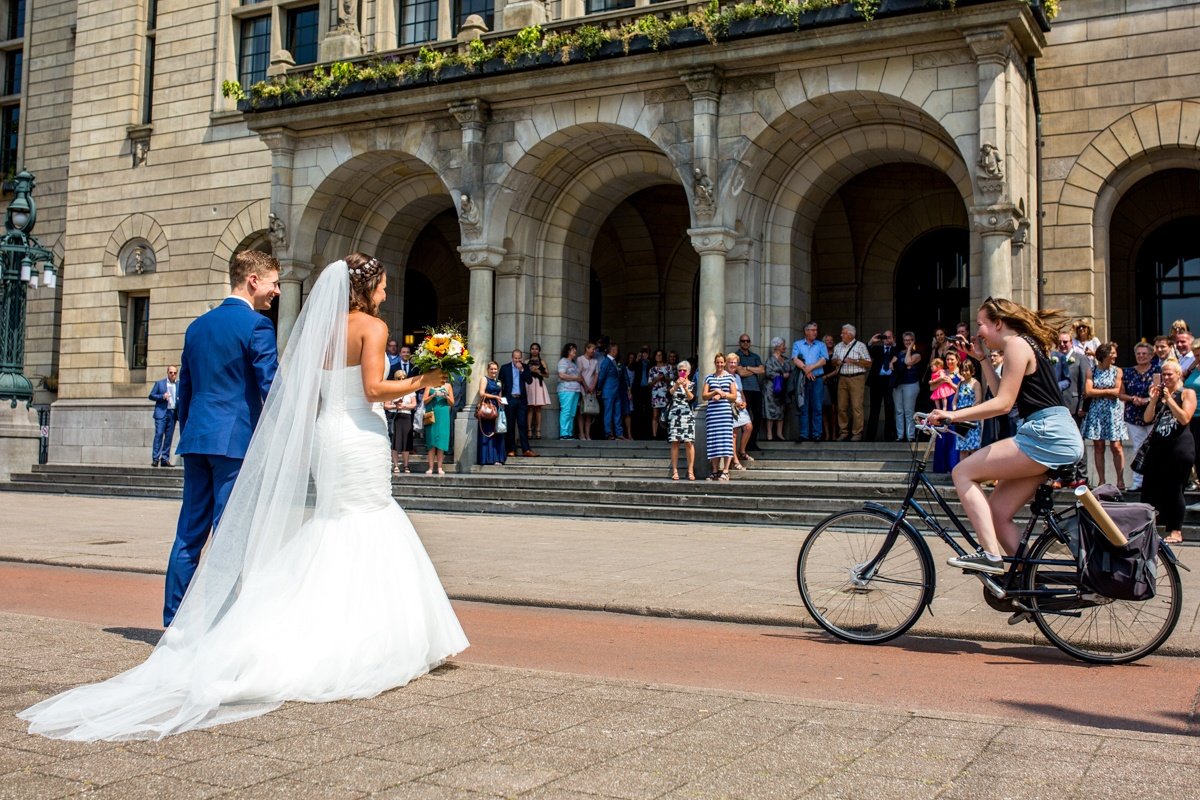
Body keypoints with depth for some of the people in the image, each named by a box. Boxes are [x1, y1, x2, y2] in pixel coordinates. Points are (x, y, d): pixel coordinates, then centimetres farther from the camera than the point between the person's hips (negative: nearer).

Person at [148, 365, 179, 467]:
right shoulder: (159, 383, 7)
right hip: (161, 412, -2)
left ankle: (165, 459, 7)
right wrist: (162, 397, -12)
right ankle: (155, 459, -9)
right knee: (159, 434, -10)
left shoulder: (180, 385, 11)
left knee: (169, 436, 3)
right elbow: (151, 396, 5)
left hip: (173, 413, 3)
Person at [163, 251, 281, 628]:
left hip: (196, 439, 7)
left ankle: (174, 619, 15)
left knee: (190, 532, 11)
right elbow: (271, 388, -12)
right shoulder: (257, 325, -7)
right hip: (236, 440, -7)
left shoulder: (198, 326, 16)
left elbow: (185, 391, 19)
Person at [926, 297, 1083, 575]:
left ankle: (990, 554, -15)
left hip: (1047, 436, -10)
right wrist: (983, 359, 22)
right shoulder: (1024, 344, 23)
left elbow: (1003, 403, -15)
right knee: (996, 513, 6)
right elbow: (1003, 396, 21)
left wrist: (953, 415, -19)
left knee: (963, 473, -9)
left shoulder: (1016, 343, -6)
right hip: (1055, 439, 10)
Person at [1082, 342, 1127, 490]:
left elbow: (1117, 392, -5)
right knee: (1098, 447, 2)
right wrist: (1107, 391, -7)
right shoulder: (1092, 370, 4)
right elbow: (1088, 391, -6)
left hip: (1113, 411, -1)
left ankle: (1120, 480, 0)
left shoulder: (1117, 371, 3)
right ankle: (1101, 481, 7)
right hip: (1096, 411, 1)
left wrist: (1097, 392, -3)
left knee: (1116, 446, -4)